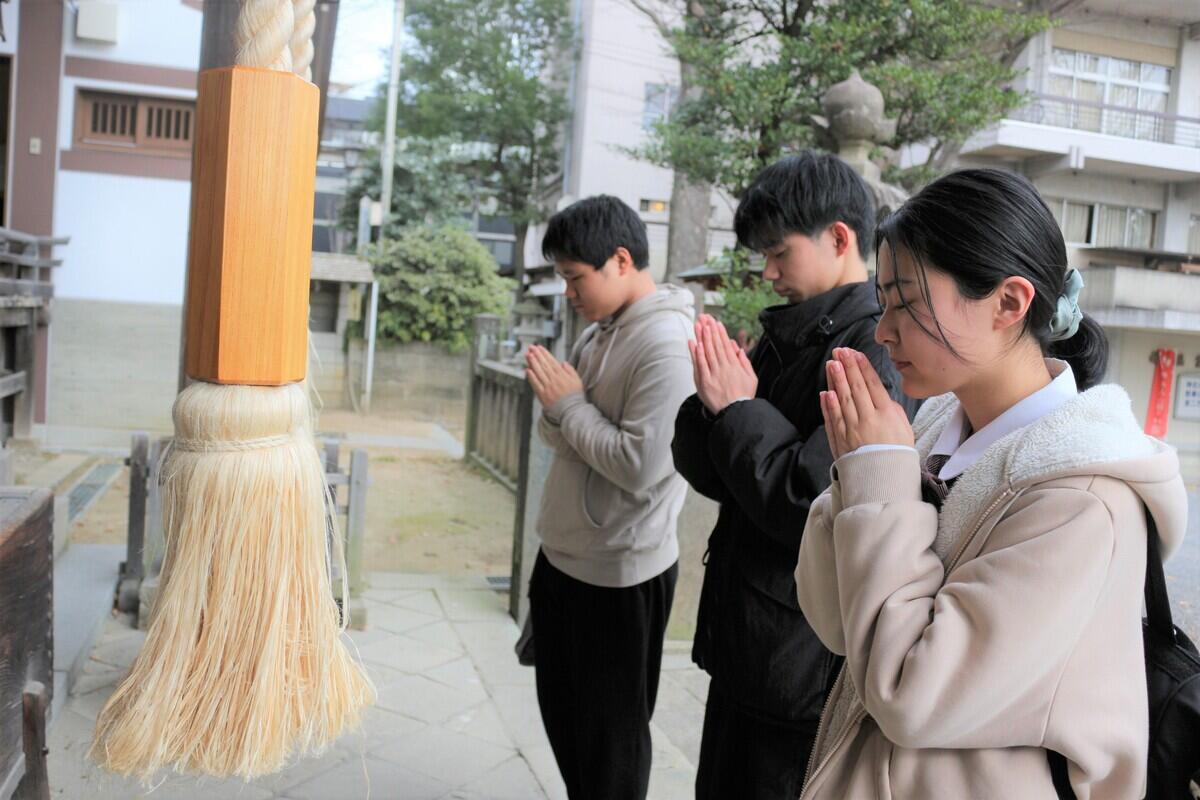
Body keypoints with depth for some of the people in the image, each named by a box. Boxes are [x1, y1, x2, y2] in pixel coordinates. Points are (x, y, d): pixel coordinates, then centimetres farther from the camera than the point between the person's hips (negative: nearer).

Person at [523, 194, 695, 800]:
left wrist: (569, 403, -16)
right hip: (562, 557, 9)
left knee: (611, 731, 11)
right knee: (561, 711, 22)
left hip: (618, 578, -8)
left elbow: (642, 466, -25)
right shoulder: (598, 332, 6)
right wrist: (552, 403, -7)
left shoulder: (668, 345, -20)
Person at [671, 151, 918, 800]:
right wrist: (715, 403, -12)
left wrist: (738, 410, -16)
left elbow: (814, 509, -27)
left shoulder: (880, 352, -19)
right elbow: (707, 473, 7)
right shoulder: (782, 339, 7)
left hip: (806, 670, -8)